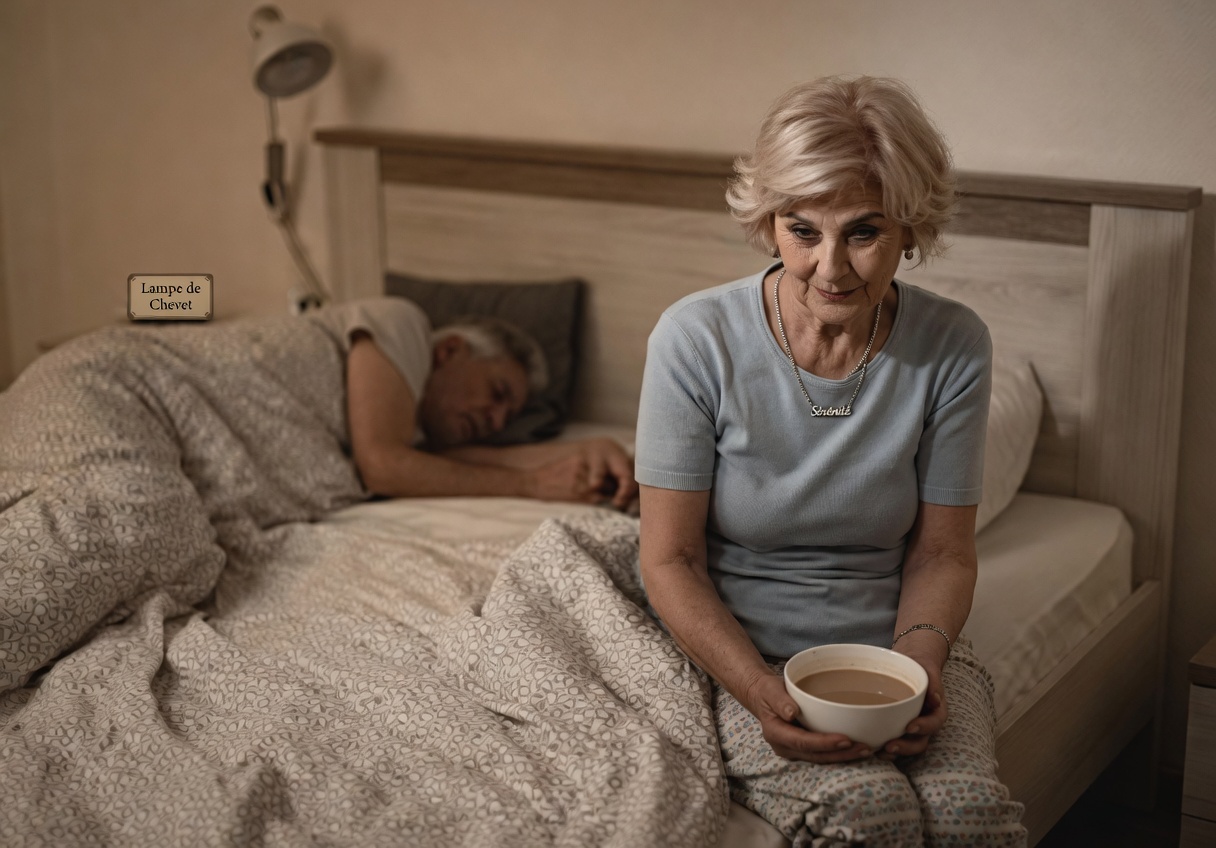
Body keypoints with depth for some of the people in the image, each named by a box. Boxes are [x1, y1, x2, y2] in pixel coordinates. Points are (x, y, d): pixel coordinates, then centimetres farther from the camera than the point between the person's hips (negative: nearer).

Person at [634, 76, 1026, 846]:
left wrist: (918, 661, -17)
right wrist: (763, 692, -23)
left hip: (896, 641, 2)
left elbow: (942, 551, 3)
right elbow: (671, 560, -8)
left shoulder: (953, 347, -6)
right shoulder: (698, 340, -13)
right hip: (740, 654, -2)